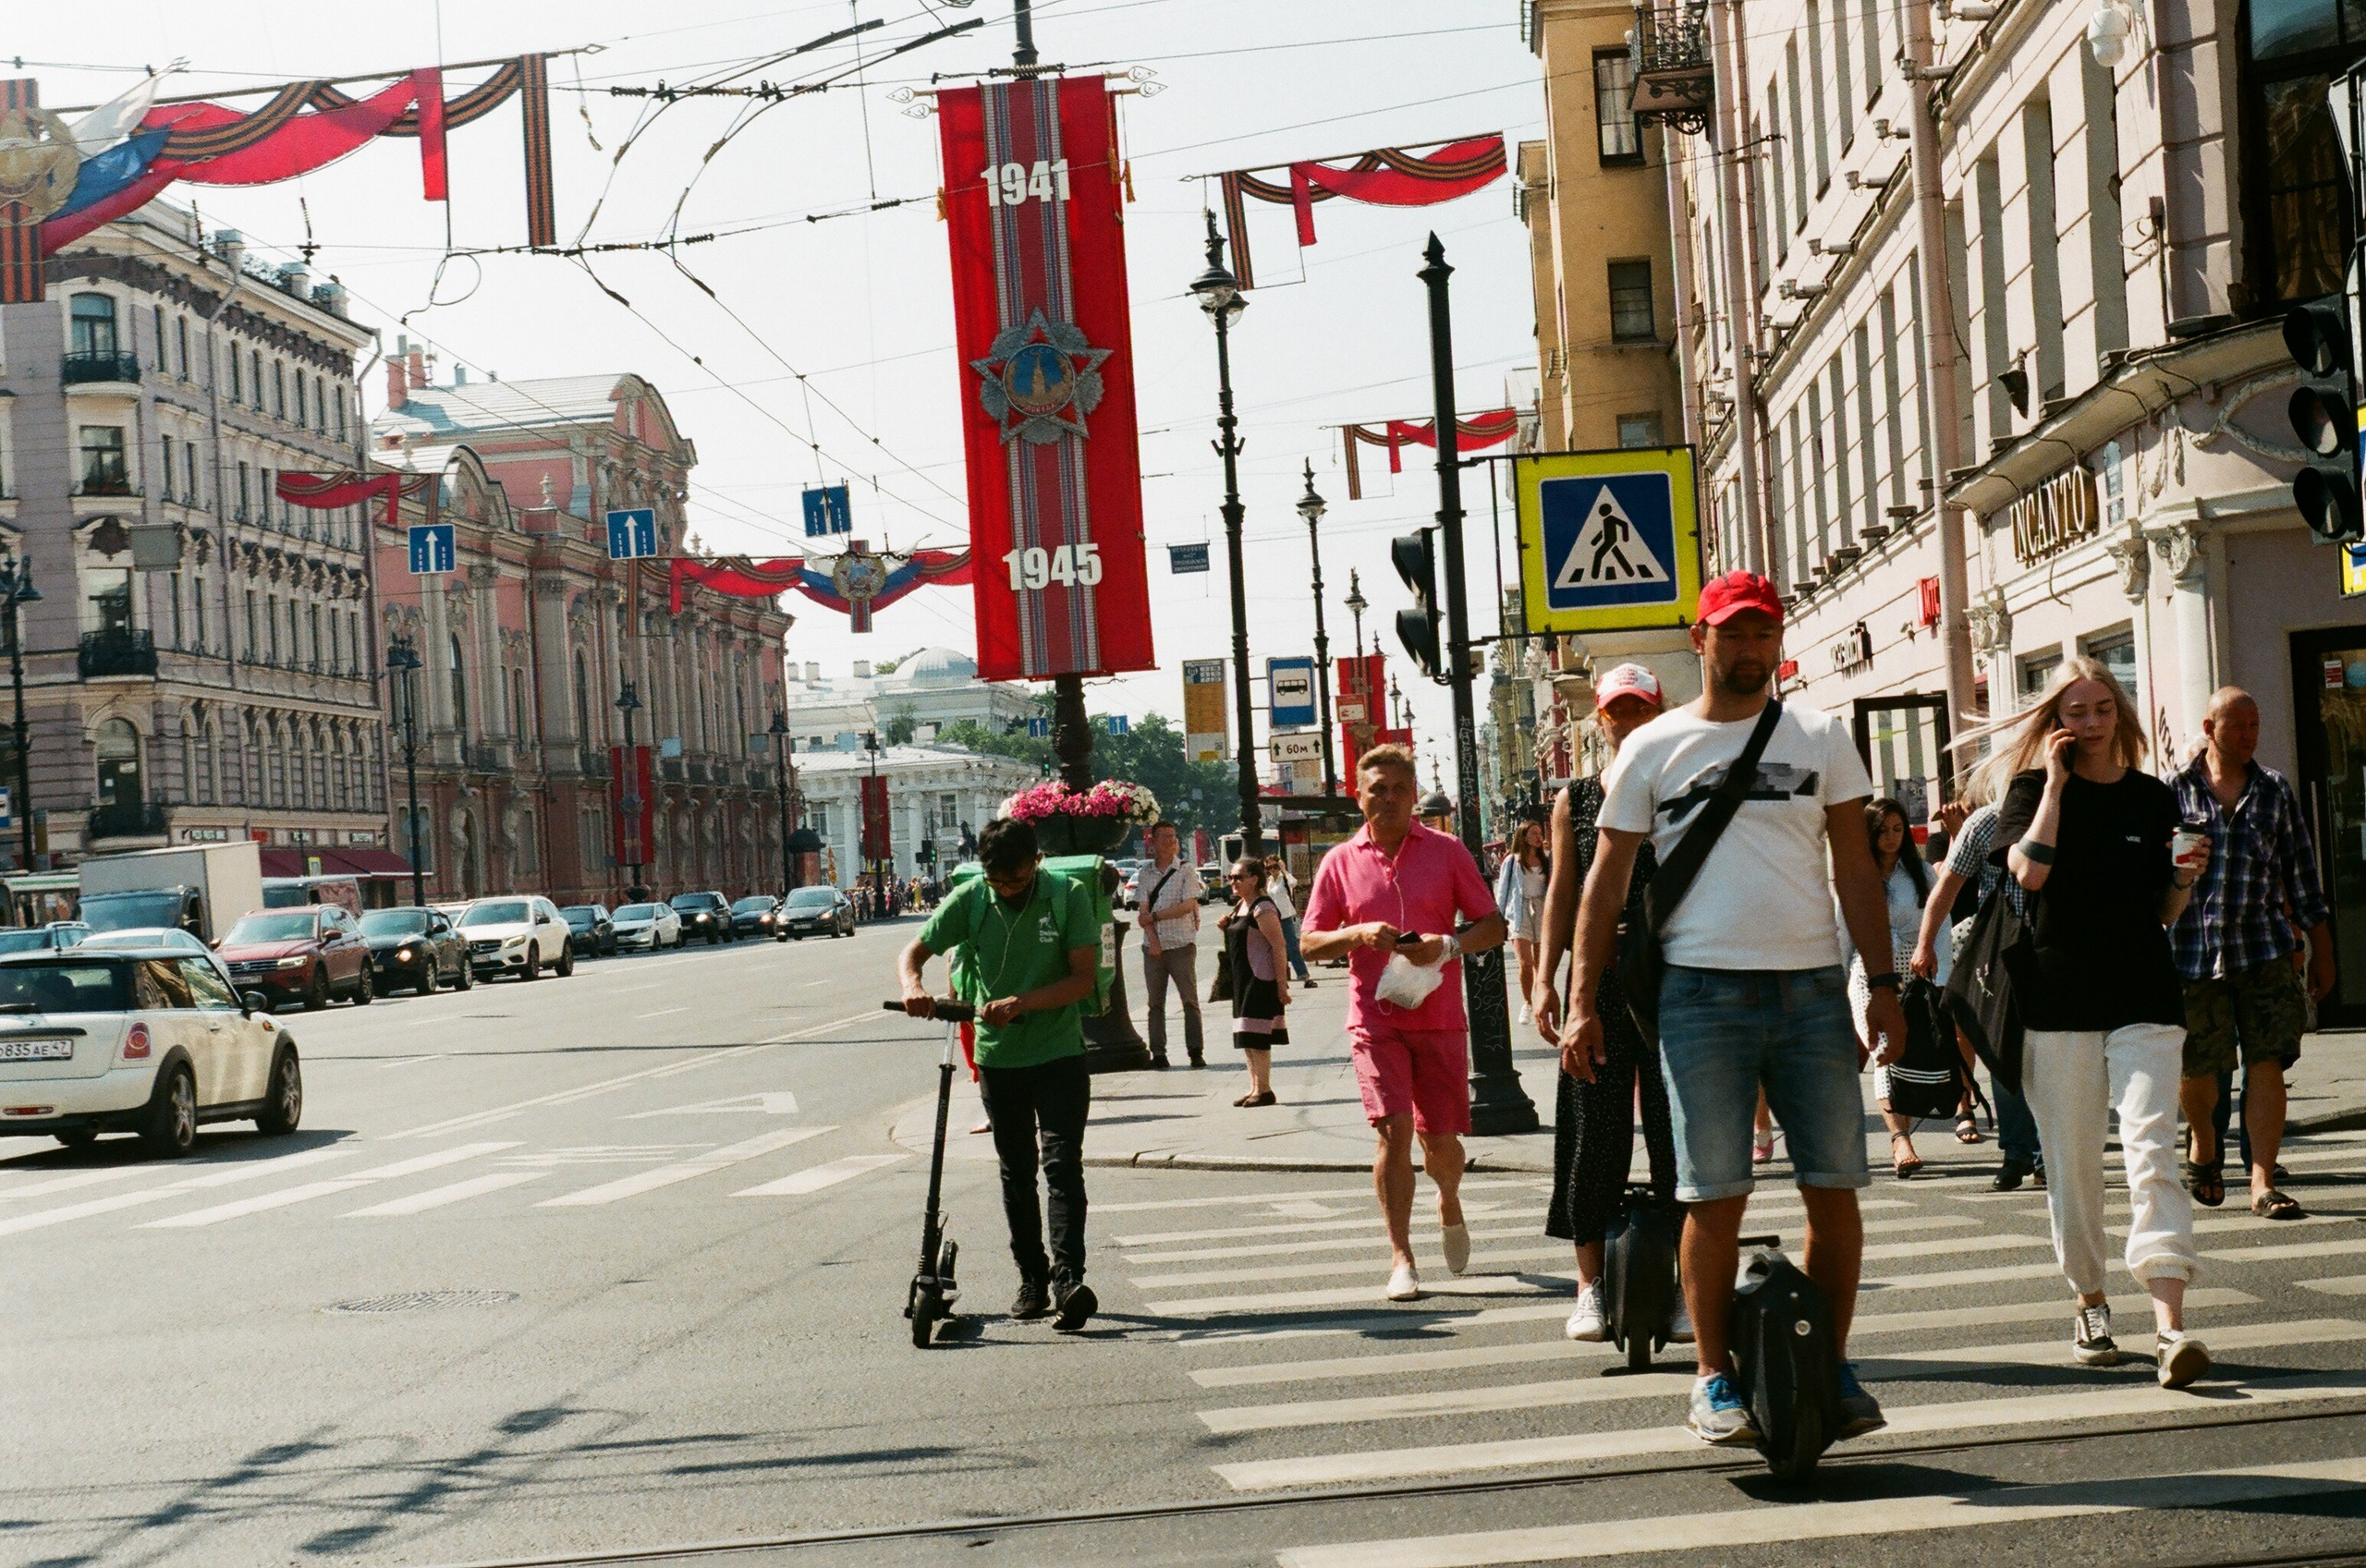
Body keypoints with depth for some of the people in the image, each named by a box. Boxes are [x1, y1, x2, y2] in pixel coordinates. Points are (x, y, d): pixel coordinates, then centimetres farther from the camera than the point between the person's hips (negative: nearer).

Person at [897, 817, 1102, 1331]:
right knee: (1016, 1173, 11)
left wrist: (1023, 1003, -27)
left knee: (1062, 1164, -14)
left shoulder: (1069, 897, -9)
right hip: (998, 1057, 3)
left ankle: (1068, 1279, -22)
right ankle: (1032, 1278, 20)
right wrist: (912, 986, -23)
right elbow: (914, 952, 1)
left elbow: (1083, 978, -14)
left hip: (1059, 1053, -3)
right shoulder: (971, 899, -3)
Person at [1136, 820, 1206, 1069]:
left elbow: (1188, 906, -9)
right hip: (1154, 946, 3)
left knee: (1190, 1000, -4)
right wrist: (1153, 941, -8)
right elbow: (1144, 912, 3)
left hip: (1181, 945, -3)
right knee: (1155, 1002, 3)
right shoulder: (1146, 873, 9)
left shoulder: (1186, 870, 0)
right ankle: (1158, 1053, 6)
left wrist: (1155, 916, -8)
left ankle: (1196, 1051, -2)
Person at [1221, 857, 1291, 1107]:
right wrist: (1226, 927, 3)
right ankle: (1254, 1088, 18)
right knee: (1246, 1037, 12)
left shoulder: (1262, 908, -16)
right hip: (1242, 979, 10)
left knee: (1255, 1036, -9)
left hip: (1262, 980, -10)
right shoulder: (1240, 905, 13)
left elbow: (1279, 946, -19)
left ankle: (1264, 1090, -4)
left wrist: (1281, 982, -22)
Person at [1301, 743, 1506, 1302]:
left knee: (1440, 1138, 3)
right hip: (1375, 1019, 0)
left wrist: (1449, 945, -15)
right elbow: (1311, 943, 7)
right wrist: (1359, 934, -13)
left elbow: (1493, 926, 4)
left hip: (1439, 1018, 0)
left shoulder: (1446, 851, 4)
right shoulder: (1341, 863, 5)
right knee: (1393, 1129, -13)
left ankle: (1449, 1203, 38)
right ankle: (1400, 1258, -6)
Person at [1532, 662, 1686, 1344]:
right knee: (1594, 1133, 1)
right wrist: (1545, 980, 1)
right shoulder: (1574, 800, 10)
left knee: (1675, 1131, -1)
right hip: (1596, 981, 1)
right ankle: (1590, 1285, 8)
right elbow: (1562, 893, 10)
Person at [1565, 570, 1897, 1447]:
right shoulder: (1653, 749, 8)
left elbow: (1855, 870, 12)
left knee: (1834, 1186, 1)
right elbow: (1606, 881, 9)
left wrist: (1883, 984, 4)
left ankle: (1832, 1368, 12)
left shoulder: (1819, 740, 12)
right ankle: (1713, 1379, 7)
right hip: (1701, 989, -2)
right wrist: (1584, 998, 3)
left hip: (1812, 989, 2)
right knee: (1715, 1195, -2)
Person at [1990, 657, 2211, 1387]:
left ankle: (2171, 1324, -21)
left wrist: (2187, 877, -5)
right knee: (2073, 1164, 5)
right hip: (2059, 998, -1)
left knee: (2151, 1152, -13)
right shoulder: (2032, 789, 3)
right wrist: (2056, 782, -12)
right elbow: (2030, 870, -17)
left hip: (2145, 998, 1)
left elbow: (2166, 911, 16)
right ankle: (2090, 1303, 23)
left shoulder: (2153, 798, 11)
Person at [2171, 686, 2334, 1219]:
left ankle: (2263, 1184, -7)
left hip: (2264, 948, 1)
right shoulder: (2175, 790, 3)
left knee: (2266, 1063, -9)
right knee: (2198, 1070, 5)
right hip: (2193, 949, -1)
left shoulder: (2275, 790, 9)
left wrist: (2321, 950, 12)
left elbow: (2301, 874, 12)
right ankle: (2204, 1145, 35)